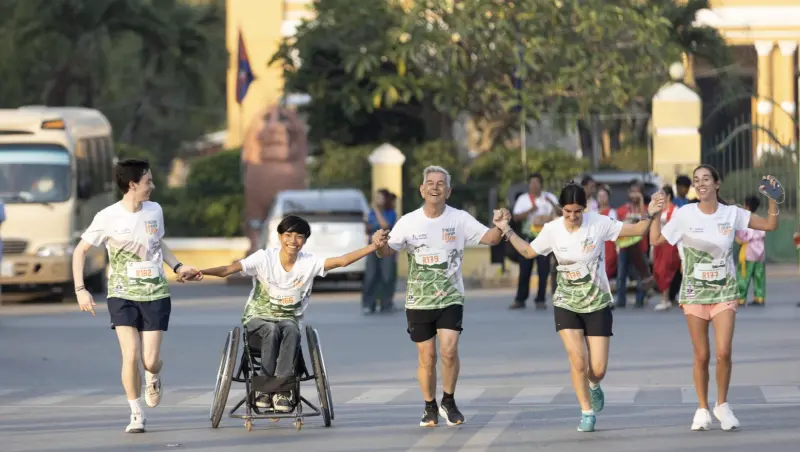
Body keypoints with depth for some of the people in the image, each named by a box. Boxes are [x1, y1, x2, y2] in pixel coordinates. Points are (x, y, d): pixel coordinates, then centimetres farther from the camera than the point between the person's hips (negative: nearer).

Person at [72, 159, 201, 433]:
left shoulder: (155, 211, 2)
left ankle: (154, 377, 35)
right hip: (122, 295, -2)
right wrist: (80, 290, -10)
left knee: (150, 360, -4)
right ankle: (136, 414, 5)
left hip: (155, 295, 2)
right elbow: (80, 251, -1)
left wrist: (177, 267, 9)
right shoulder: (108, 217, -10)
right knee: (131, 356, -13)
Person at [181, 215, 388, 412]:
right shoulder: (264, 258, -13)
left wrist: (372, 247, -32)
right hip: (258, 318, -1)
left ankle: (281, 390, -27)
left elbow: (341, 261, -18)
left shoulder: (309, 263, -7)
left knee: (291, 331, -34)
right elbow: (229, 269, -23)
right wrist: (202, 272, -41)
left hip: (288, 319, 1)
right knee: (272, 330, -36)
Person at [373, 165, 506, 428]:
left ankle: (449, 403, 5)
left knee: (449, 351, -16)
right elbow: (386, 252, -4)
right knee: (427, 357, 3)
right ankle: (430, 408, 20)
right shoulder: (409, 222, -2)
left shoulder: (460, 219, -3)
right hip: (419, 301, 1)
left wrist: (500, 227, -27)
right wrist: (380, 244, -27)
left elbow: (490, 238, -5)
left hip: (450, 298, -1)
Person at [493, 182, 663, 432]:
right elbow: (528, 251, 10)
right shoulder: (552, 230, -6)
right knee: (578, 360, -15)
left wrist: (649, 214, -21)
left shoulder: (599, 224, -11)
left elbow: (637, 230, -5)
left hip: (598, 304, -1)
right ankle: (587, 413, 4)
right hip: (567, 305, 1)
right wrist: (506, 230, 2)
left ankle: (593, 385, 35)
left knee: (598, 369, -3)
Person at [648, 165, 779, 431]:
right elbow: (656, 240, 1)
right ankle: (702, 410, 17)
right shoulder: (685, 214, -4)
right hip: (694, 292, 0)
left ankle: (722, 406, 9)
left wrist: (773, 198, -10)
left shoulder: (732, 214, -1)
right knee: (701, 356, 1)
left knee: (723, 353, -12)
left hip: (724, 293, 0)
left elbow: (770, 225, 1)